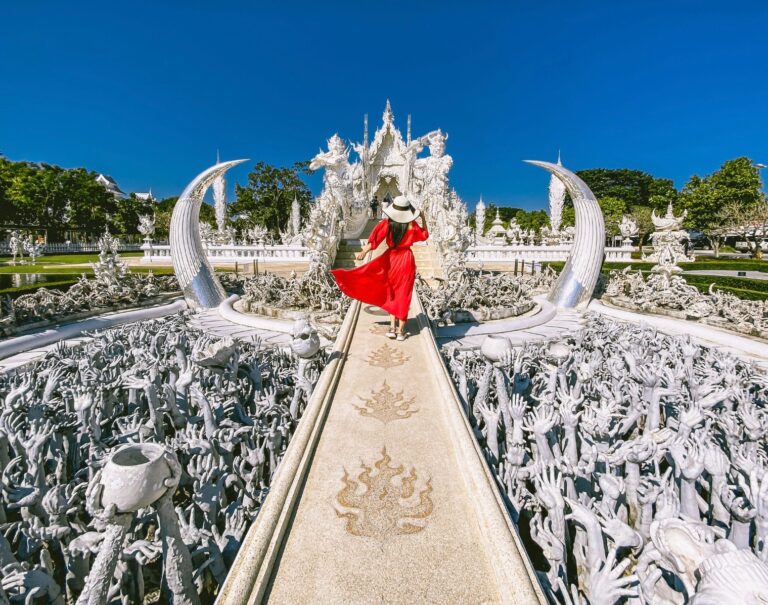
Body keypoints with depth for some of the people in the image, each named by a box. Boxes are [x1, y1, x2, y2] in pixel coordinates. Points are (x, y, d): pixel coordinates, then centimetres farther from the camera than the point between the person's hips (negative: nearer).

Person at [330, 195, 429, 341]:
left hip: (391, 259, 1)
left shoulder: (387, 223, -9)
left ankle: (392, 327, 8)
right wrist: (423, 219, 15)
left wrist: (364, 251, -27)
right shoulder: (412, 225, -9)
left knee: (391, 293, 16)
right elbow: (424, 235, 8)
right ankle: (401, 331, 6)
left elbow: (375, 239, -21)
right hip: (406, 260, -1)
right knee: (403, 295, 5)